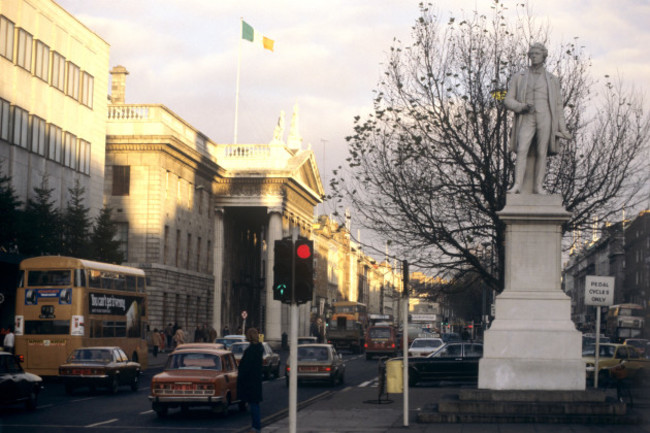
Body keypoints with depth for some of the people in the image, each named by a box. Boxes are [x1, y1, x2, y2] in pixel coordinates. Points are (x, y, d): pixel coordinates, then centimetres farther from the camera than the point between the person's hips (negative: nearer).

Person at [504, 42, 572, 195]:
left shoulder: (552, 79, 12)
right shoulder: (519, 77, 10)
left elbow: (558, 106, 14)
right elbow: (508, 101, 7)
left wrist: (563, 130, 7)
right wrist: (522, 107, -14)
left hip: (545, 119, 1)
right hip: (526, 120, 0)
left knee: (541, 153, -4)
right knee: (522, 150, -17)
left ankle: (538, 187, -1)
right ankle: (517, 185, -21)